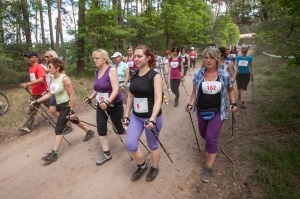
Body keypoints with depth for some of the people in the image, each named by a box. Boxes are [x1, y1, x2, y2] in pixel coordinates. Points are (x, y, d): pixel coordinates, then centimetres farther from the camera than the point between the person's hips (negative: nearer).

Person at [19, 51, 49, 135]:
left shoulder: (39, 67, -17)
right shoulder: (30, 68, 11)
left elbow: (41, 79, -31)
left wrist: (28, 84, -35)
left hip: (43, 93, -8)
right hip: (35, 93, 8)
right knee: (31, 111, 10)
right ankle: (27, 127, 16)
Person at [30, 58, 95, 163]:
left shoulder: (64, 79, -21)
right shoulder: (53, 79, 4)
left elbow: (72, 95, -21)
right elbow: (49, 94, 9)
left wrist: (72, 111, -22)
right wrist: (36, 101, 3)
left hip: (67, 106, -9)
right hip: (60, 106, 9)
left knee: (58, 129, -8)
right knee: (74, 121, 24)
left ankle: (54, 153, 1)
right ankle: (89, 132, 45)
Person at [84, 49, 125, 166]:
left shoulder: (111, 70, -18)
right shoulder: (97, 72, 5)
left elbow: (115, 89, -26)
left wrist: (107, 102, -37)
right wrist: (90, 98, 6)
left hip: (114, 105, -6)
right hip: (101, 105, 7)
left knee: (119, 129, 7)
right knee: (101, 129, 2)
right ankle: (106, 154, 16)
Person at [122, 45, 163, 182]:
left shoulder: (155, 76, -14)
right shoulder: (134, 76, 5)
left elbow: (158, 99, -21)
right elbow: (130, 96, 11)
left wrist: (152, 119, -31)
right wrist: (126, 115, 11)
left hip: (151, 117, -5)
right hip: (136, 116, 5)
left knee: (153, 145, 12)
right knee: (130, 145, -1)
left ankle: (155, 168, 39)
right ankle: (142, 165, 28)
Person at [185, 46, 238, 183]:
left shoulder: (224, 75, -9)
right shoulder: (198, 74, -7)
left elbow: (230, 90, 9)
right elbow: (194, 92, 2)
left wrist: (233, 103, -4)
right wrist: (191, 104, -13)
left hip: (217, 112, -2)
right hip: (201, 111, 3)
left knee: (211, 139, -7)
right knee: (204, 135, 19)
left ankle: (208, 168, 11)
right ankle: (210, 148, 56)